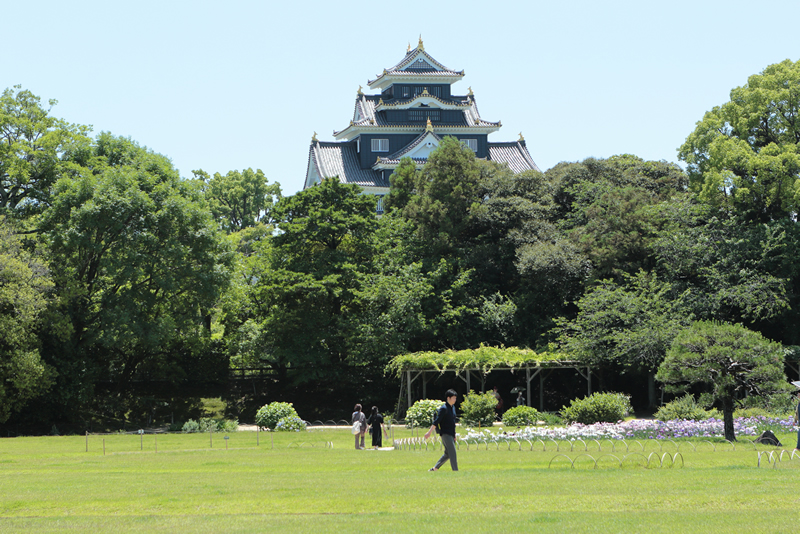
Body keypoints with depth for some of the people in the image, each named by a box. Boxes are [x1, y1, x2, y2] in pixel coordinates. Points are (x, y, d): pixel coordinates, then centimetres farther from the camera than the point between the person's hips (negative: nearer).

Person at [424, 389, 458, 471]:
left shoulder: (453, 407, 15)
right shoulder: (444, 408, -12)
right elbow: (436, 421, -18)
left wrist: (454, 435, 26)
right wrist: (429, 432, -22)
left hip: (450, 434, 9)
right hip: (445, 434, -9)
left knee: (448, 454, 13)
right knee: (452, 453, -12)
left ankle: (435, 468, 21)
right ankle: (455, 471, -13)